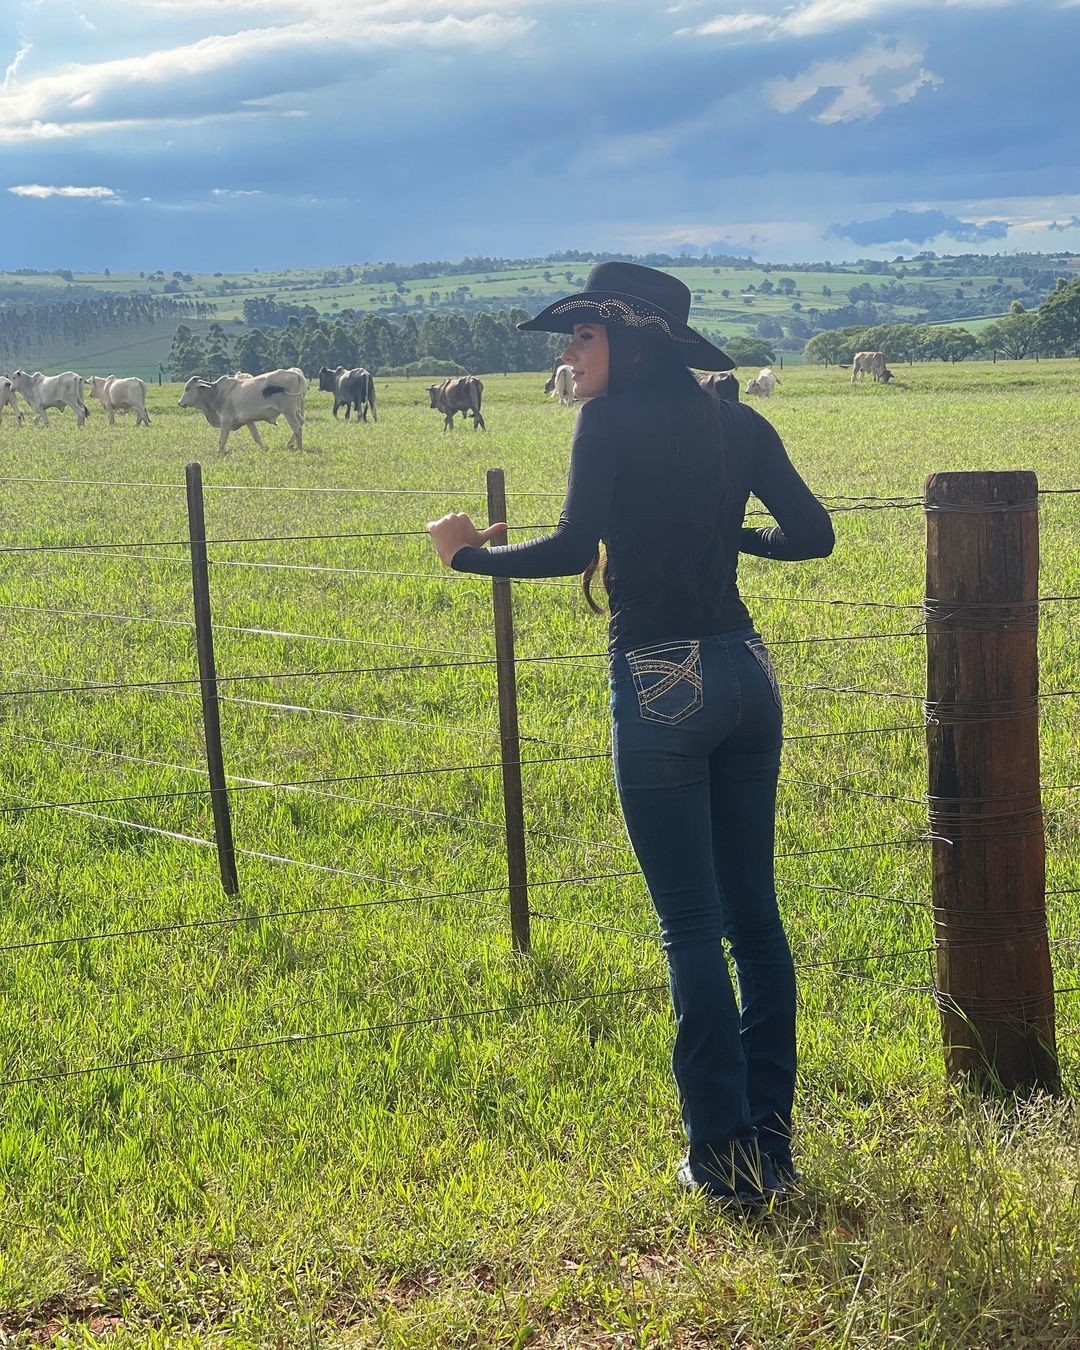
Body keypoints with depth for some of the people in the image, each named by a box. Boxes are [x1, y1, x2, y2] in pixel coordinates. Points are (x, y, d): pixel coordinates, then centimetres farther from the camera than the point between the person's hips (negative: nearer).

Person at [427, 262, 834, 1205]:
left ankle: (725, 1154, 6)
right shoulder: (737, 424, 8)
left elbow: (575, 548, -19)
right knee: (755, 915, 12)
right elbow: (813, 533, 6)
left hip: (660, 686, -6)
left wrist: (469, 554, -5)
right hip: (746, 674, 6)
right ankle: (772, 1141, 18)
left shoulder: (615, 420, -9)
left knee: (693, 926, 1)